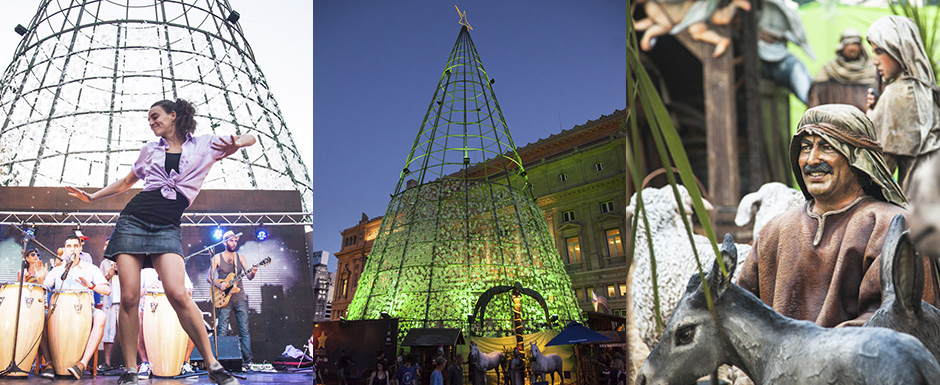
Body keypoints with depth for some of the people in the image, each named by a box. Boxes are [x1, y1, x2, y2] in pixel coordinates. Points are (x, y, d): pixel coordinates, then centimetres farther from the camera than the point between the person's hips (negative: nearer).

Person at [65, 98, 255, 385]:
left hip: (167, 229, -3)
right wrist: (92, 197, 30)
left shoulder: (204, 146, 11)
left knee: (177, 294, -21)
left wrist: (236, 145, -7)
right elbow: (125, 183, 33)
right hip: (133, 219, 3)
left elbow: (250, 138, 15)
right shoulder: (150, 150, 19)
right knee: (129, 297, -10)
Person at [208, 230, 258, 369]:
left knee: (244, 330, -3)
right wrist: (218, 285, -16)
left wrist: (253, 273, -21)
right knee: (222, 330, -4)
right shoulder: (217, 258, 5)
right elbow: (209, 277, 3)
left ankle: (248, 360, -4)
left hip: (240, 297, 2)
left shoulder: (240, 257, 10)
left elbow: (249, 276, 2)